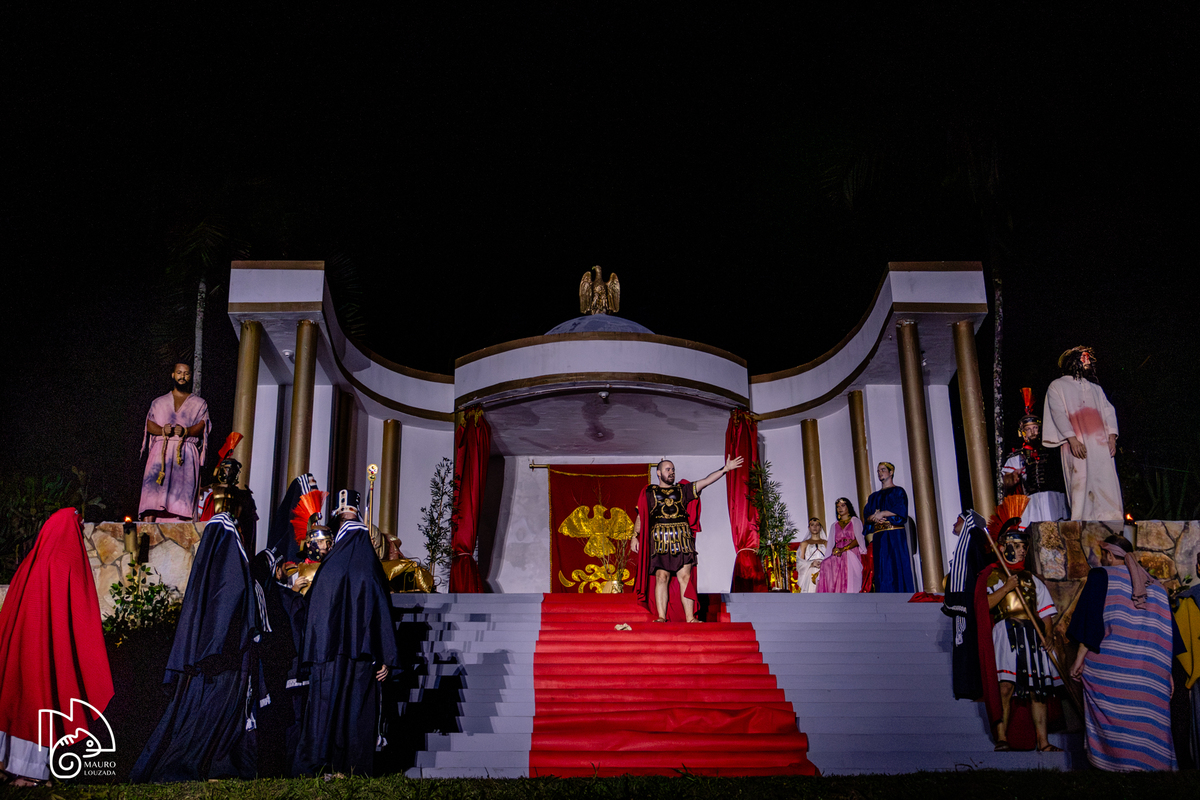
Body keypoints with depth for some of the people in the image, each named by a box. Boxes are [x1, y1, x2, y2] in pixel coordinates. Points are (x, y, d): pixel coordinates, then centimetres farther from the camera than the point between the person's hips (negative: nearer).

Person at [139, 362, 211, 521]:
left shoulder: (199, 404, 19)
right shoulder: (159, 402, 23)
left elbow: (201, 426, 2)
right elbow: (150, 424, 10)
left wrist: (185, 431, -19)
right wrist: (162, 430, -12)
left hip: (186, 452, -1)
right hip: (161, 450, 1)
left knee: (183, 488, -17)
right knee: (152, 485, -18)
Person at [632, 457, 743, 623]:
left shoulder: (682, 490, 18)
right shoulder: (649, 492, 15)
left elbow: (705, 481, 11)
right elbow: (640, 516, 14)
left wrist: (725, 469, 2)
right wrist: (635, 537, 5)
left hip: (682, 539, 2)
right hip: (660, 540, -2)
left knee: (685, 577, -4)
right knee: (661, 577, -8)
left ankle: (690, 617, -5)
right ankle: (661, 617, -7)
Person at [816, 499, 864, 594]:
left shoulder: (855, 521, 15)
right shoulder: (835, 525, 28)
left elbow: (858, 540, 1)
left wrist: (843, 549, -13)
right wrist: (834, 550, -6)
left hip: (851, 554, -3)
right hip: (838, 556, 3)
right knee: (826, 565, -32)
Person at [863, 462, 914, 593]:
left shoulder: (898, 491, 8)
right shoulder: (874, 496, 22)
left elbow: (900, 509, -7)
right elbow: (867, 515, 11)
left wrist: (882, 514, -9)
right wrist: (874, 517, -11)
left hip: (895, 535, -5)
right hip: (879, 537, 5)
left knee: (897, 565, -11)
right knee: (882, 570, -3)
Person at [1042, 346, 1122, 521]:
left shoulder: (1095, 388, 27)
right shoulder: (1057, 386, 9)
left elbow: (1108, 410, 18)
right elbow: (1059, 414, -3)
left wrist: (1112, 436, 1)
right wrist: (1072, 439, -16)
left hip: (1099, 442, 5)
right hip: (1077, 443, -5)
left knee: (1106, 479, -6)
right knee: (1080, 479, -14)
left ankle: (1108, 520, -7)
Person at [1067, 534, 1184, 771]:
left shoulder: (1101, 576, 2)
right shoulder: (1155, 585, 16)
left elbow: (1091, 620, -7)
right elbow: (1168, 634, 15)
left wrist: (1080, 657, -5)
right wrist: (1167, 673, 18)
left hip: (1109, 663, -4)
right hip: (1151, 673, 4)